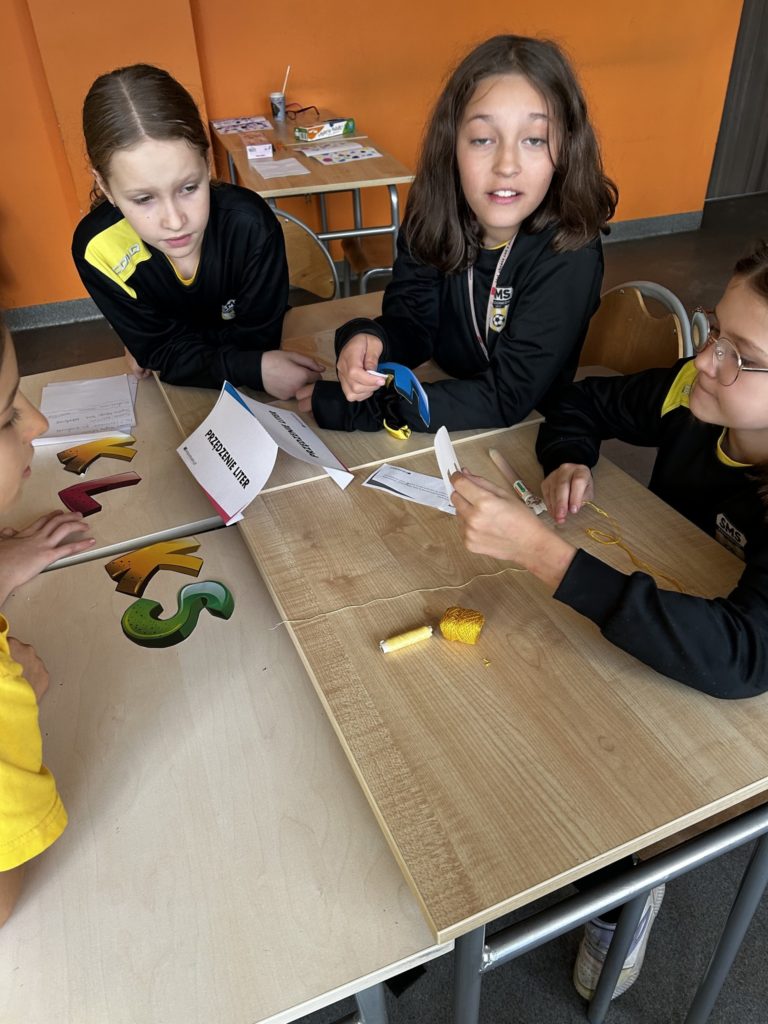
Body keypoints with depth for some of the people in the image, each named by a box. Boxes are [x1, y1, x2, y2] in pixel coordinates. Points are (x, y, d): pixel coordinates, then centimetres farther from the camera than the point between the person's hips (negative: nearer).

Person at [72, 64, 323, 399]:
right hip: (174, 394, 1)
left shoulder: (250, 224, -27)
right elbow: (164, 353, -19)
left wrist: (163, 350, -17)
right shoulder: (96, 246, -22)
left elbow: (255, 339, -19)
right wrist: (253, 369, -33)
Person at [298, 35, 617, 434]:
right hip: (443, 424, 5)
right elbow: (410, 324, -6)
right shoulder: (434, 214, -11)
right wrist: (369, 340, -31)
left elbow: (505, 398, -26)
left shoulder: (569, 254, -23)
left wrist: (349, 409, -28)